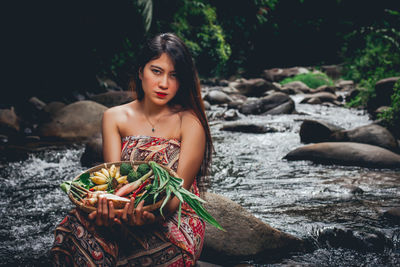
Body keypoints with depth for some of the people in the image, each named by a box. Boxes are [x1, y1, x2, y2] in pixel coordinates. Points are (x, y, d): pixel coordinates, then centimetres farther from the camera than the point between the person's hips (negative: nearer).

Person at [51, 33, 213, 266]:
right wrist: (107, 208, -30)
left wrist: (153, 216, -36)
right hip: (123, 214, 4)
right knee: (76, 225, -29)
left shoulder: (190, 122, -5)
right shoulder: (115, 118, 7)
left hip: (175, 219, -4)